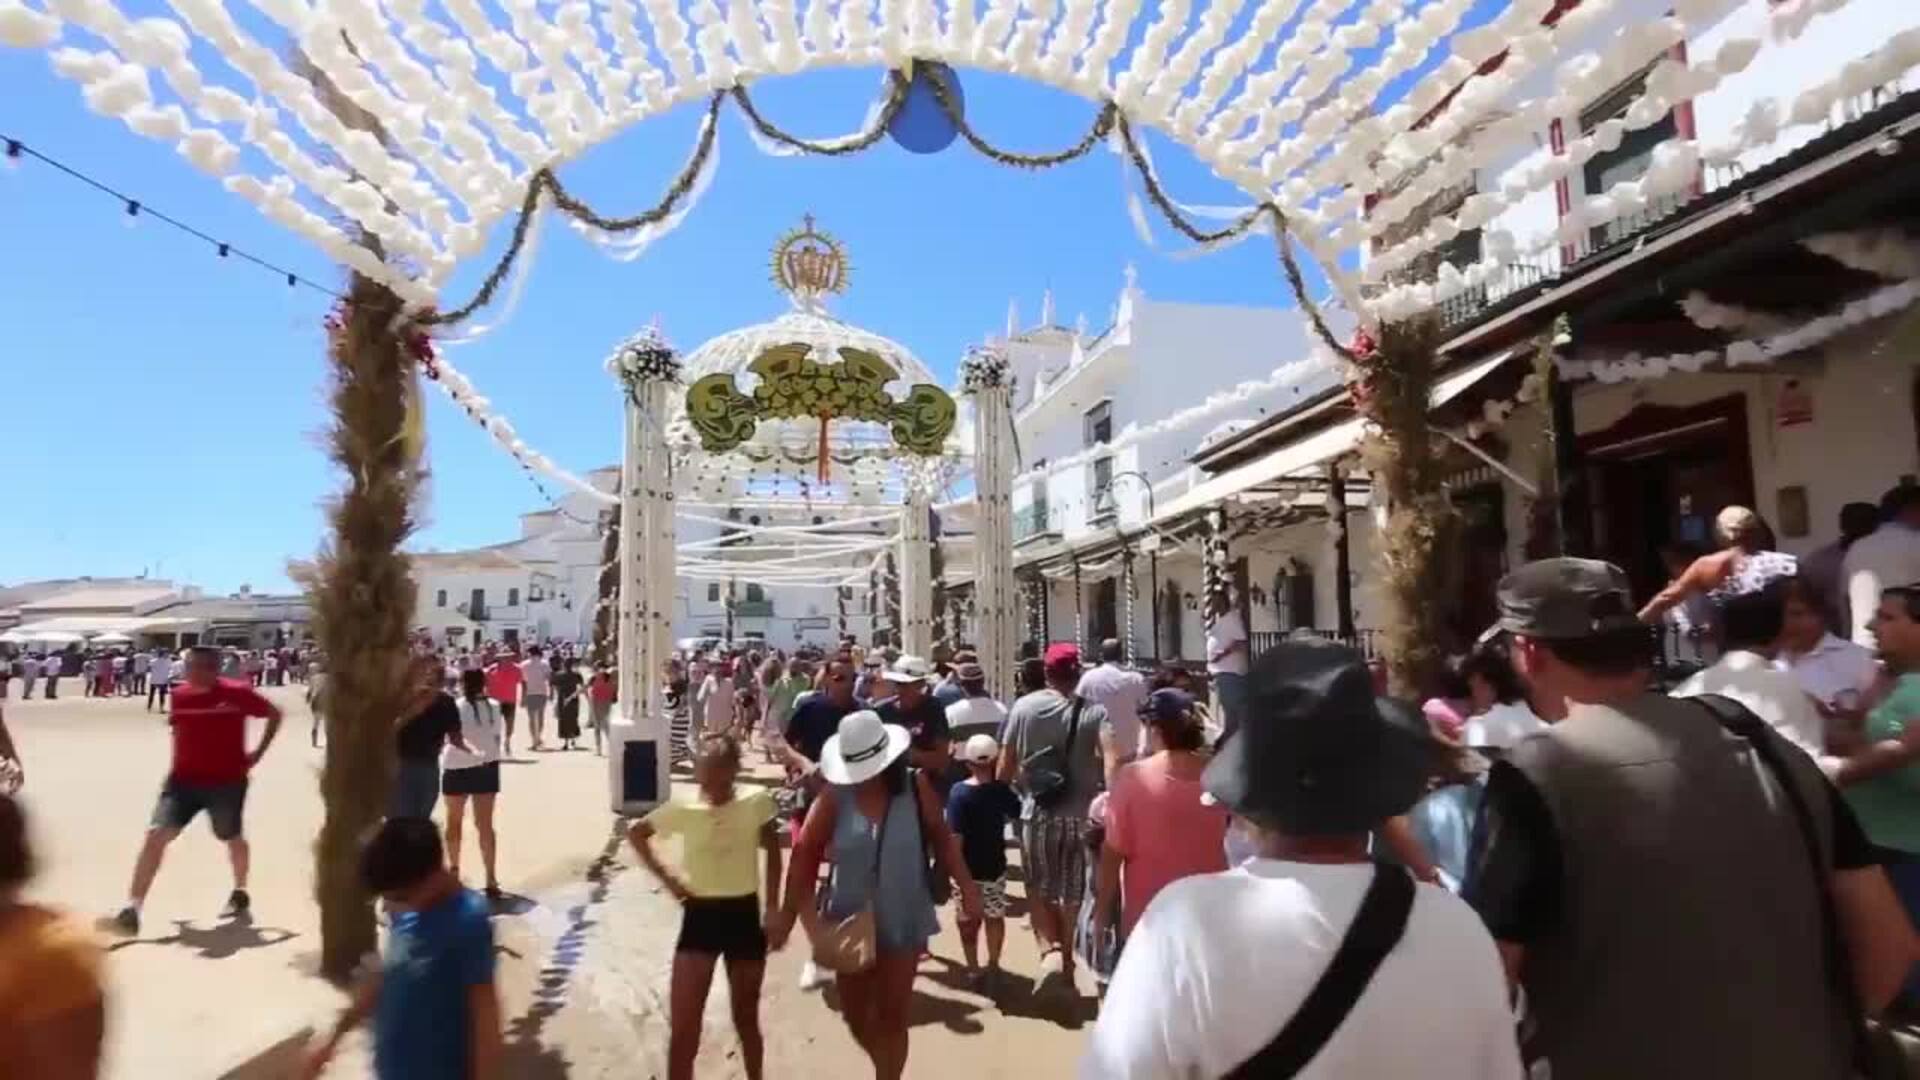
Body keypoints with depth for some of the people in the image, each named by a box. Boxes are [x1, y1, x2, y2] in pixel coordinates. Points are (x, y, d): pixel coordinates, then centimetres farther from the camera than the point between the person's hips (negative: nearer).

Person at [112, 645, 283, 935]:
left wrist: (258, 752, -4)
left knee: (232, 838, 15)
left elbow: (274, 713, -1)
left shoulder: (236, 692, -13)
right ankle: (132, 909, -10)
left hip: (227, 781, -2)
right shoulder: (179, 695, -1)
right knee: (156, 835, -14)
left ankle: (240, 892, 40)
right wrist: (175, 769, 13)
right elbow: (179, 730, 17)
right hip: (184, 779, 3)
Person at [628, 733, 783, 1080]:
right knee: (682, 1026, -1)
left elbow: (773, 855, 0)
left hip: (744, 914, 0)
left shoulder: (757, 802, -14)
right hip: (699, 916, 0)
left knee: (746, 1017, 18)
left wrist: (773, 910, -1)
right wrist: (665, 877, -1)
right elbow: (636, 834, 6)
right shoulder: (681, 809, -12)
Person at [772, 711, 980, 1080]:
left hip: (903, 920, -2)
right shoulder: (834, 797, -14)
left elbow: (941, 839, -2)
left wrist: (966, 887, -2)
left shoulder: (915, 786, -13)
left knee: (892, 1016, 11)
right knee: (855, 1014, 18)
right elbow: (804, 855, -13)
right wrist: (795, 912, -20)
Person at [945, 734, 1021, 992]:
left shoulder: (959, 792, -18)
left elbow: (955, 836, -20)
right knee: (995, 918, 19)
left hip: (967, 869, -1)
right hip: (994, 867, 2)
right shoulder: (1001, 790, -10)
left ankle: (974, 971, 25)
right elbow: (1018, 815, 10)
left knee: (968, 920, 16)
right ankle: (992, 967, 19)